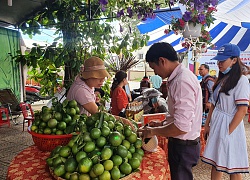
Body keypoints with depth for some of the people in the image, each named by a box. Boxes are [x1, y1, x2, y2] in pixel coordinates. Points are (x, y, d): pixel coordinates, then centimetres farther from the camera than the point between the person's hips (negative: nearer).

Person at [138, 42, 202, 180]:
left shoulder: (182, 81, -25)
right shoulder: (178, 77, 7)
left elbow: (182, 127, -28)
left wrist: (153, 131, -15)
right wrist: (162, 123, 11)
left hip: (184, 146, -9)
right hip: (181, 143, 9)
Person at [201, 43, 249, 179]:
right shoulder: (222, 79, 10)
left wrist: (228, 131, -16)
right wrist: (207, 125, 10)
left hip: (229, 126, -7)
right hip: (216, 125, 7)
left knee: (232, 167, 7)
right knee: (215, 163, 15)